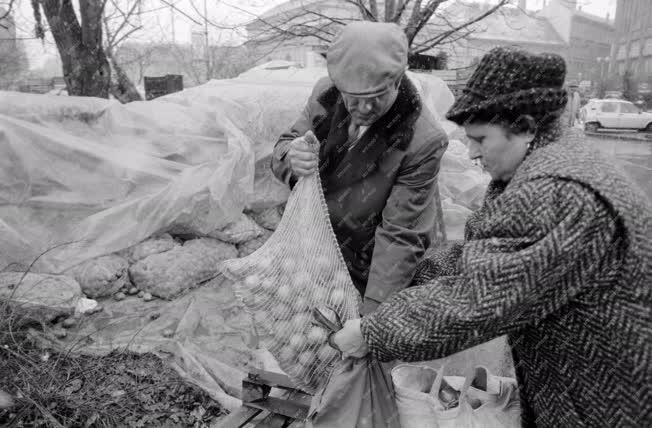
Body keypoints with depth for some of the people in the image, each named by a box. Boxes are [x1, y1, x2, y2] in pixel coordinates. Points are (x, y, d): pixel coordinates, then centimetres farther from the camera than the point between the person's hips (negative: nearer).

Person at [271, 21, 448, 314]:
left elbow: (400, 235, -23)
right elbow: (283, 147, -2)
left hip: (368, 275, -4)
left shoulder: (423, 141, -26)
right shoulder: (326, 93, -13)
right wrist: (291, 159, -28)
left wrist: (372, 311, -25)